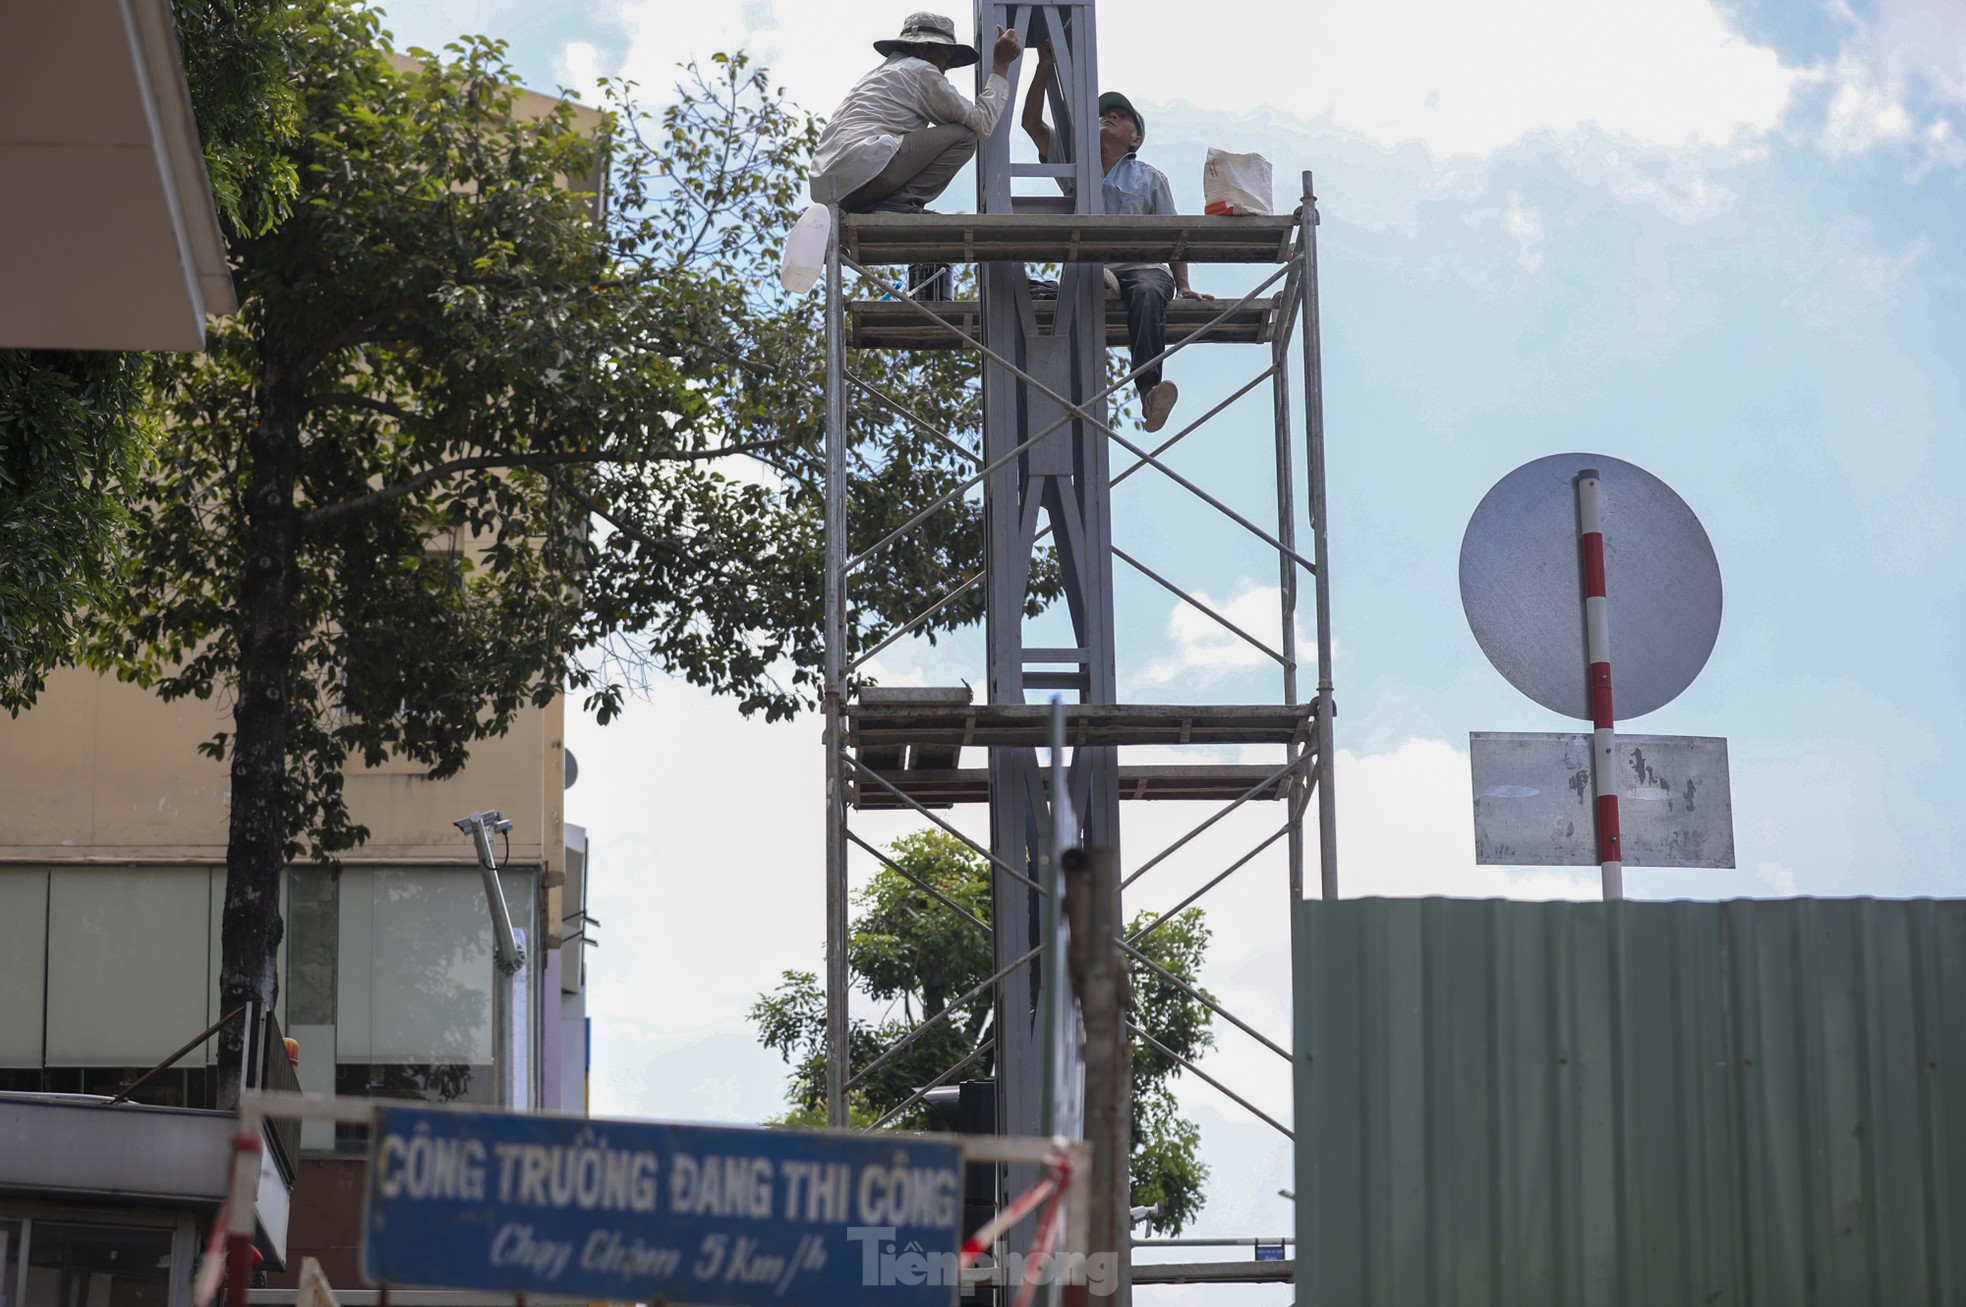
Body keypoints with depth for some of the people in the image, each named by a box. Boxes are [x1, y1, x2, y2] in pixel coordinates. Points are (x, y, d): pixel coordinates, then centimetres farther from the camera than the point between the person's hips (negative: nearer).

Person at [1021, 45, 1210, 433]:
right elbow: (1032, 122, 13)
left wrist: (1183, 285, 0)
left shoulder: (1150, 178, 17)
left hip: (1143, 266, -2)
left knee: (1148, 292, -37)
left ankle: (1149, 388, -51)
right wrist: (1045, 68, 5)